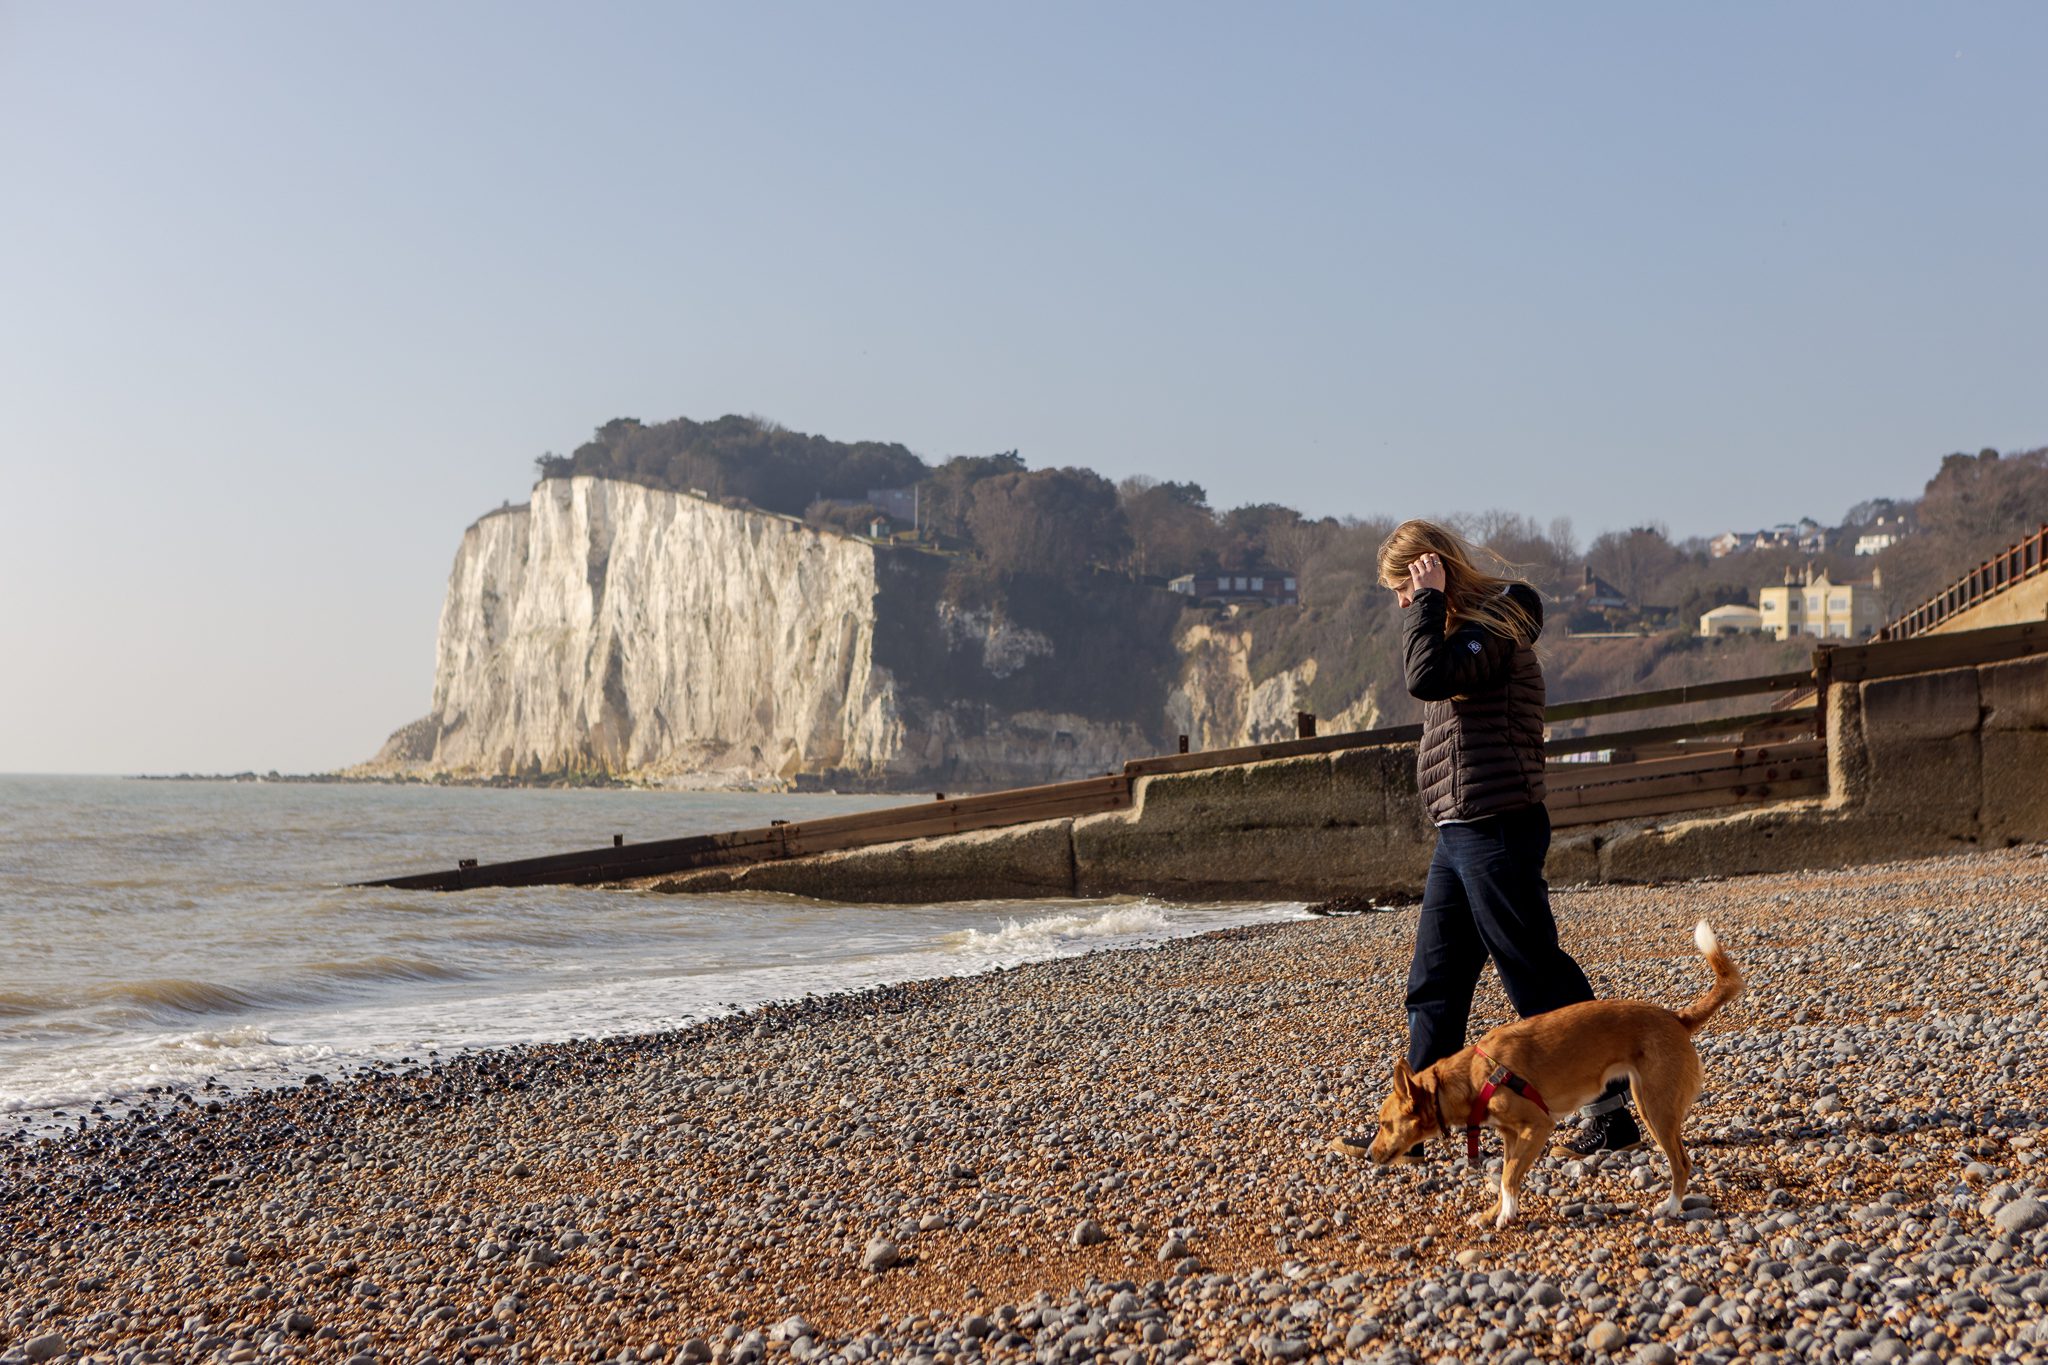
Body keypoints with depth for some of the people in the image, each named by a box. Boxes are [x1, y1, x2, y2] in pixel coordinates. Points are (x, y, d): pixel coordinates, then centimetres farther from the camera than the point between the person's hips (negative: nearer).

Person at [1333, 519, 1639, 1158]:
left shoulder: (1495, 625, -14)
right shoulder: (1467, 629, 17)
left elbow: (1428, 678, -29)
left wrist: (1427, 600, -21)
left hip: (1494, 832, -10)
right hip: (1460, 835, 10)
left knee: (1538, 976, -4)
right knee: (1434, 984, 11)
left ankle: (1612, 1110, 6)